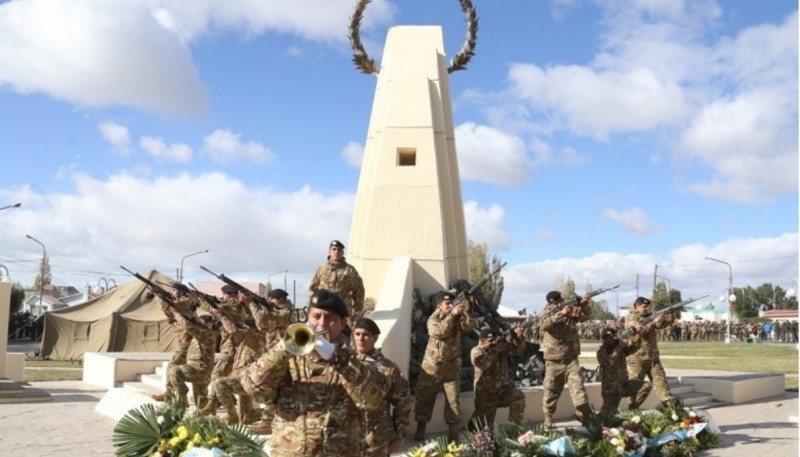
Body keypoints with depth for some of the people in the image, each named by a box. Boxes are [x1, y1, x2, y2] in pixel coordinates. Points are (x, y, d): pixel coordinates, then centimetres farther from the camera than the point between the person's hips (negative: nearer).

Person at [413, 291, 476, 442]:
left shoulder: (457, 317, 2)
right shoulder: (433, 319, -8)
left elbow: (470, 326, -14)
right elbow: (439, 332, -27)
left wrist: (465, 311, -27)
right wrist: (452, 314, -31)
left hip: (452, 368, 2)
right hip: (432, 366, -2)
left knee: (453, 400, 2)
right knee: (424, 398, 8)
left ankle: (453, 435, 9)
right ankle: (420, 430, 24)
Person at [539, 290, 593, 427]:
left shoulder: (570, 311, 5)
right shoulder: (547, 314, -4)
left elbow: (584, 316, -2)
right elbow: (543, 325, -26)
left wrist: (583, 305, -23)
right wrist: (561, 313, -36)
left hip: (571, 359, 2)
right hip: (554, 361, -2)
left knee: (578, 387, -6)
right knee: (551, 390, 9)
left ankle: (584, 415, -6)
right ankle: (548, 418, 22)